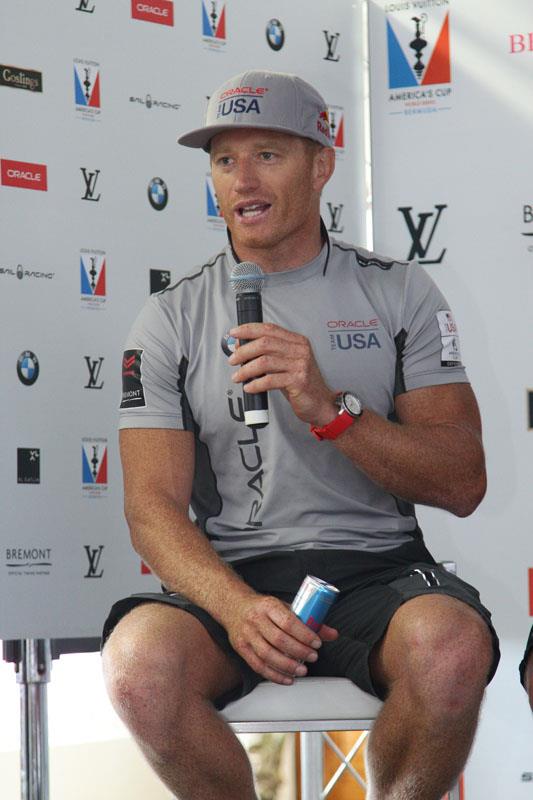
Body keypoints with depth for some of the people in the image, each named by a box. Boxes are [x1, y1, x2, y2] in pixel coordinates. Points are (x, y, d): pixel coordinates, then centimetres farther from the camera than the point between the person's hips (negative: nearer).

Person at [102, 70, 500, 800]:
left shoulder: (400, 294, 9)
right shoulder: (171, 319, 8)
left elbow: (462, 485, 1)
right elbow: (154, 507, -1)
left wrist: (330, 408, -15)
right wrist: (238, 607, -22)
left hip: (379, 570, 0)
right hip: (232, 574, 0)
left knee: (451, 649, -35)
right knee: (140, 663, -33)